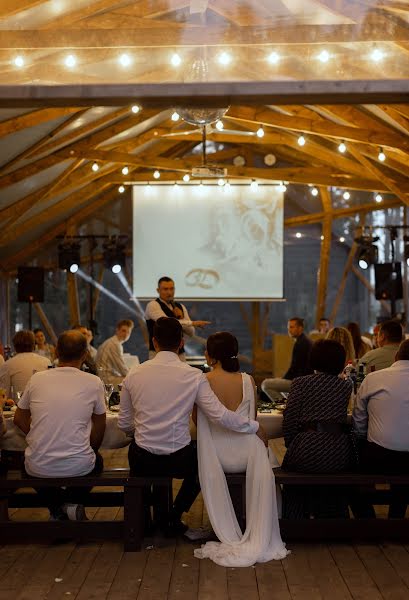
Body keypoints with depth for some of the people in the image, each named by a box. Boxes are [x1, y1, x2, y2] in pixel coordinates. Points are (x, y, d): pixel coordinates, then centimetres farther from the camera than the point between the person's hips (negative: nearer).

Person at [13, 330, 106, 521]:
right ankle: (72, 502, 11)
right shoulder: (94, 383, -5)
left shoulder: (37, 379, 0)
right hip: (78, 467, -1)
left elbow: (19, 419, 12)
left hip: (39, 468, 1)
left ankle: (56, 508, 19)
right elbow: (99, 427, 8)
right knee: (97, 460, 34)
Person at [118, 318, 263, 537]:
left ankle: (143, 514, 41)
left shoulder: (134, 375, -6)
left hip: (142, 462, 2)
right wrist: (254, 426, -2)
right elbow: (220, 415, -15)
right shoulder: (194, 376, -11)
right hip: (178, 461, -2)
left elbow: (124, 425, 2)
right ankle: (173, 517, 25)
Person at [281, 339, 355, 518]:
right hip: (339, 457, 3)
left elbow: (289, 421, -1)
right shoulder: (346, 386, 11)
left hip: (307, 454, -3)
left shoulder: (300, 383, 3)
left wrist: (291, 445, 11)